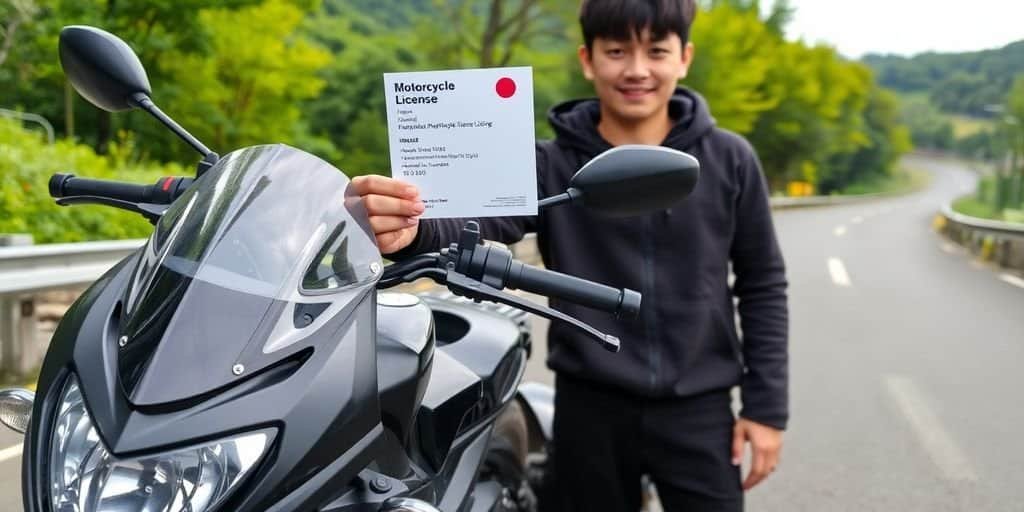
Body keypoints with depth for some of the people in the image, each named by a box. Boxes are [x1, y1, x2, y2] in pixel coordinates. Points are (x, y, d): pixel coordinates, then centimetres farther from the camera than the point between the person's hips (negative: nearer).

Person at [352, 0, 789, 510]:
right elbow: (475, 220, -23)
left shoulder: (728, 160, -1)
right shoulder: (552, 164, -5)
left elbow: (762, 285, 6)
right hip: (590, 410, 0)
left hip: (698, 411, 0)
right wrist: (410, 228, -45)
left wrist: (766, 405, 2)